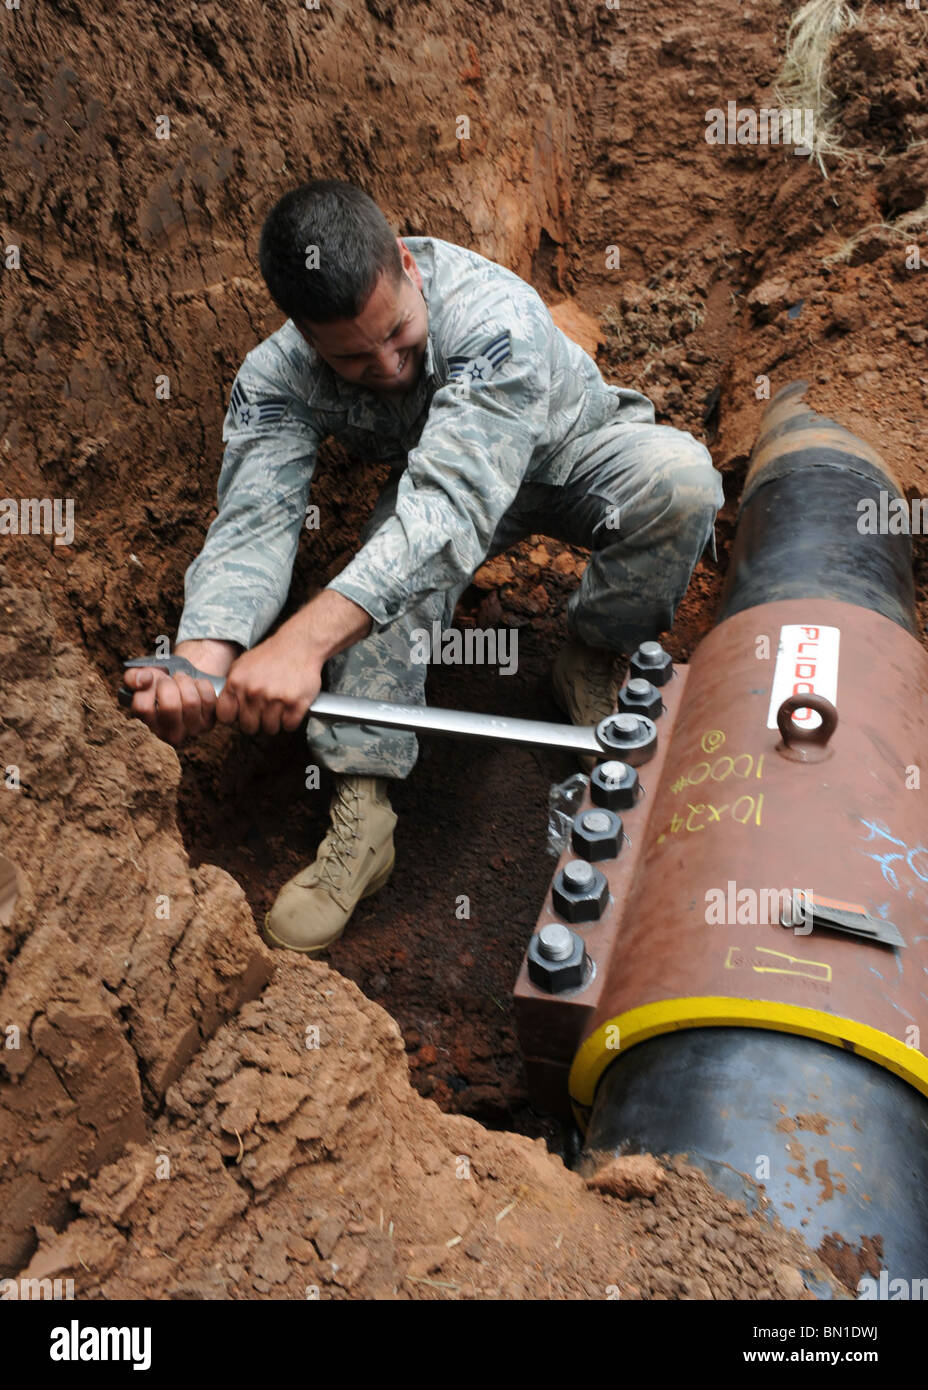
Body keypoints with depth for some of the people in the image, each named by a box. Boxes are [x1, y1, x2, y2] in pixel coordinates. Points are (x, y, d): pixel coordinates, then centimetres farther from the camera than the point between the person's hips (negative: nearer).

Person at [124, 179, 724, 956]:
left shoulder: (494, 315, -40)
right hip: (437, 475, 2)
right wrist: (201, 654, -57)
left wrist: (306, 637, -64)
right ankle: (363, 810, -27)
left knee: (681, 476, -33)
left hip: (571, 450, -2)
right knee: (387, 570, -32)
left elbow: (453, 502, -51)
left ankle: (592, 658, -7)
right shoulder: (277, 379, -26)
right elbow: (252, 522, -35)